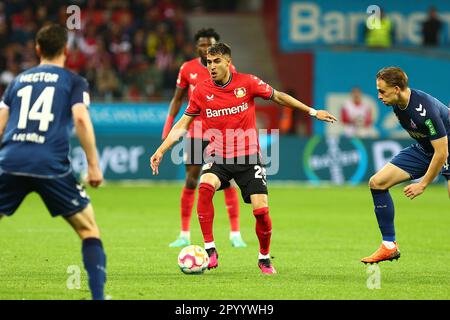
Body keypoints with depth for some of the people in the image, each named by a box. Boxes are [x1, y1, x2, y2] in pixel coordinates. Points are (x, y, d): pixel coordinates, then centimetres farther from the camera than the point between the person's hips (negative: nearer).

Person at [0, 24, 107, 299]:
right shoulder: (74, 81, 11)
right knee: (89, 230, 10)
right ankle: (98, 295, 1)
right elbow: (80, 119, -5)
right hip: (52, 167, -3)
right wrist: (94, 165, -3)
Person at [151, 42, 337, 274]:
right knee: (205, 187, -31)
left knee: (261, 210, -10)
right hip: (218, 158, 0)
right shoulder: (201, 91, -2)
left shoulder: (247, 82, -5)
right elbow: (182, 125, 6)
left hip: (248, 156, 0)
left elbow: (278, 97, 9)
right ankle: (210, 250, -23)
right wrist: (161, 150, -1)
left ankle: (264, 258, 18)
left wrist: (312, 111, 12)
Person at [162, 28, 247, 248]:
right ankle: (184, 235, 7)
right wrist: (169, 124, 1)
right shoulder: (187, 69, 2)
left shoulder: (227, 69, -1)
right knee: (190, 181, 0)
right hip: (196, 129, 1)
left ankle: (235, 234, 2)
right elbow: (177, 99, 10)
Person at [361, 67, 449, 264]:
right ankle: (389, 246, 2)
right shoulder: (398, 104, -9)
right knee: (377, 183, -4)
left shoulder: (425, 109, -34)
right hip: (423, 149, 8)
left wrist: (423, 184, -21)